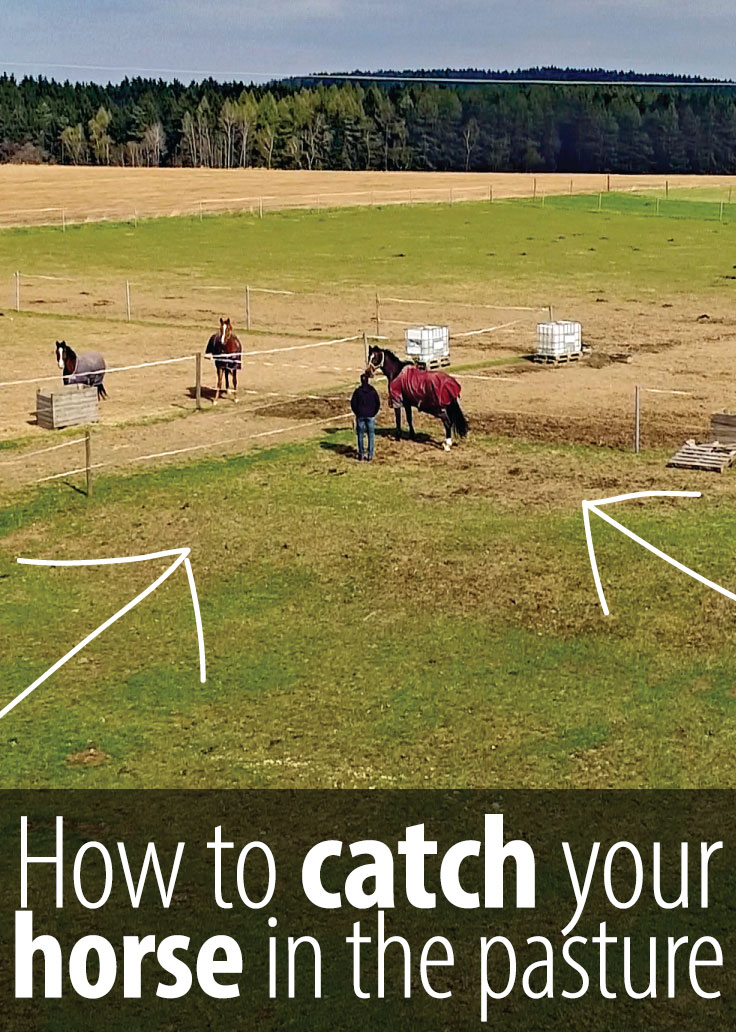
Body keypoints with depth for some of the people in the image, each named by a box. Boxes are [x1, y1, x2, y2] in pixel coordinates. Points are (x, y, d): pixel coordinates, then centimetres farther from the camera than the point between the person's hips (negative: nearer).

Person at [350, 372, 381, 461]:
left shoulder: (357, 391, -4)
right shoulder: (373, 390, -4)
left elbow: (353, 403, -2)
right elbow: (378, 403, -2)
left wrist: (357, 413, 10)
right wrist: (374, 413, 8)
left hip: (360, 416, 0)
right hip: (370, 416, 0)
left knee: (360, 435, 8)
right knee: (371, 435, 6)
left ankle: (361, 455, 8)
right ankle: (370, 455, 2)